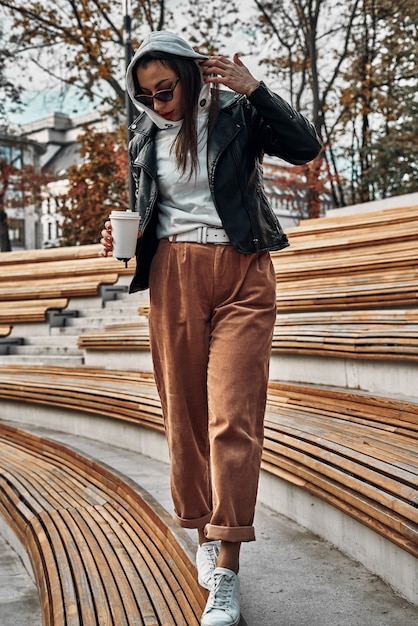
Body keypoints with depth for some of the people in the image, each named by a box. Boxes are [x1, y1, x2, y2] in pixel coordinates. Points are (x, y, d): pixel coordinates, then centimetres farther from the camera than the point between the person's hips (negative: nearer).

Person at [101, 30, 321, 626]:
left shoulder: (236, 112, 1)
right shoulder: (146, 135, 12)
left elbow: (305, 146, -9)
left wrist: (255, 90, -16)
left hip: (242, 275, -4)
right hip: (174, 275, 4)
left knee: (234, 418, -11)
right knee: (184, 414, 6)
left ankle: (226, 572, -9)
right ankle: (204, 534, 24)